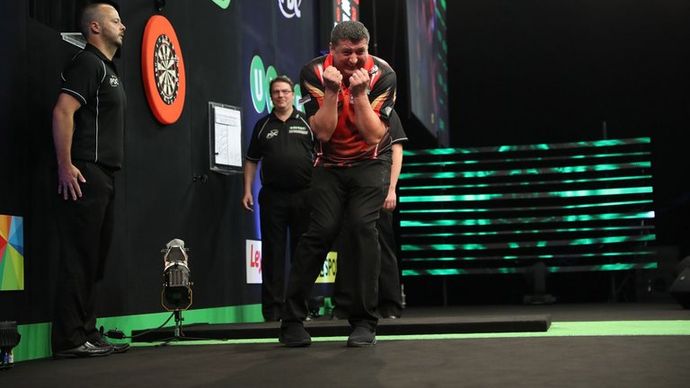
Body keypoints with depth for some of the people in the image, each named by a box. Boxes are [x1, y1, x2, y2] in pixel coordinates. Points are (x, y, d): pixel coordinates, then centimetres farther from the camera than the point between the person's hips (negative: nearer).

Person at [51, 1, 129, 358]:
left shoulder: (108, 70, 23)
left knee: (95, 258, 11)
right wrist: (65, 165, -23)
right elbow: (62, 112, -19)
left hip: (104, 177, 10)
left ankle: (87, 334, 16)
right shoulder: (87, 62, -7)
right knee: (79, 258, -9)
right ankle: (69, 339, -5)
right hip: (84, 175, -10)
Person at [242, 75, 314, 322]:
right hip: (272, 196, 1)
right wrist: (247, 190, 5)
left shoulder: (307, 123, 8)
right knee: (273, 253, 1)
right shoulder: (263, 125, 12)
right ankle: (272, 308, 5)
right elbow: (251, 160, 14)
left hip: (304, 195, -1)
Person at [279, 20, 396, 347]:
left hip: (369, 164, 0)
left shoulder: (382, 75, -15)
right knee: (321, 230, -13)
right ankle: (292, 320, -2)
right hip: (329, 165, 1)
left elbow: (374, 136, -19)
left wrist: (359, 93, -28)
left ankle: (364, 321, -9)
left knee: (362, 226, -19)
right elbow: (322, 132, -16)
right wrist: (332, 91, -27)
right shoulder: (315, 72, -13)